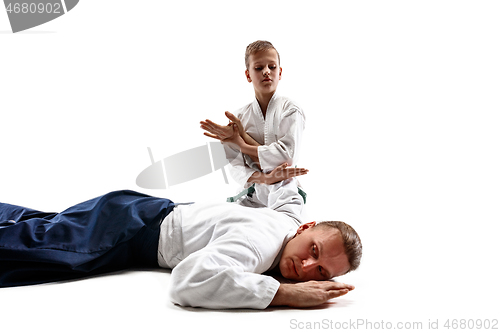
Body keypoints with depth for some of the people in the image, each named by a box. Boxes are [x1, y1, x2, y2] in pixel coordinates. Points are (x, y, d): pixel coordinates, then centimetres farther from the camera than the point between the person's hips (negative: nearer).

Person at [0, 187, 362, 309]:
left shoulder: (290, 215, -10)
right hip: (134, 226, -7)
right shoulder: (260, 241, -36)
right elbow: (191, 279, -52)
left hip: (156, 213, 8)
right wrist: (286, 294, -48)